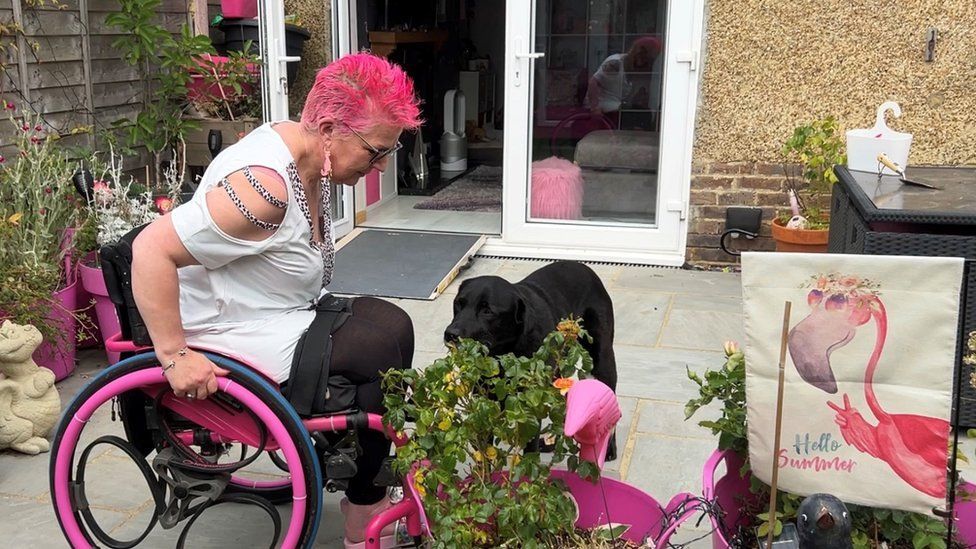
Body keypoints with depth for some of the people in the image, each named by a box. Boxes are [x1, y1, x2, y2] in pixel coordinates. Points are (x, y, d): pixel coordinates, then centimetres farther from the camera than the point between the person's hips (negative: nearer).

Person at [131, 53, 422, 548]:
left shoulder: (310, 157, -1)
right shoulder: (264, 186, -30)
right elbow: (152, 249, -33)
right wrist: (174, 357, -30)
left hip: (287, 315, 10)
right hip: (237, 340, -10)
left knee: (392, 324, 4)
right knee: (383, 352, -13)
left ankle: (372, 471, 14)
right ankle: (362, 507, 5)